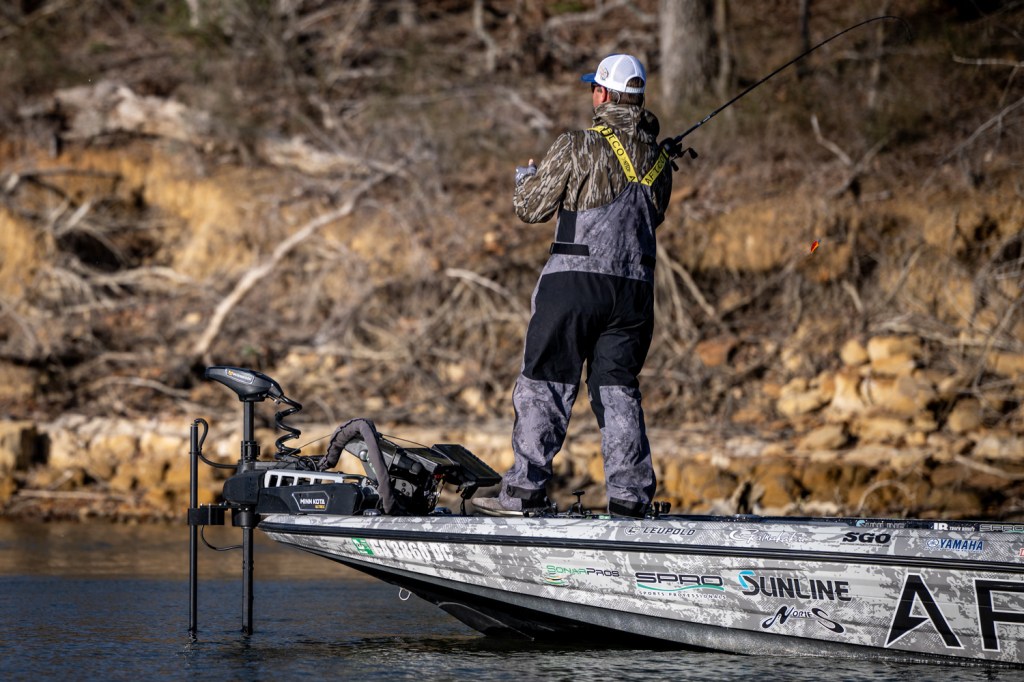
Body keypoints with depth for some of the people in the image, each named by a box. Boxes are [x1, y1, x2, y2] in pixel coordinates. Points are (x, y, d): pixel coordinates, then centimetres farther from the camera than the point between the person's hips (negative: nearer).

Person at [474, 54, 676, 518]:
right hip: (634, 287, 5)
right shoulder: (658, 158, 11)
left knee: (545, 384, -1)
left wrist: (526, 177, 21)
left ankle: (524, 490, -4)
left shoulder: (578, 147, -7)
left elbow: (529, 207, -1)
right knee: (618, 389, 10)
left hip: (575, 278, -5)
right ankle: (630, 496, 5)